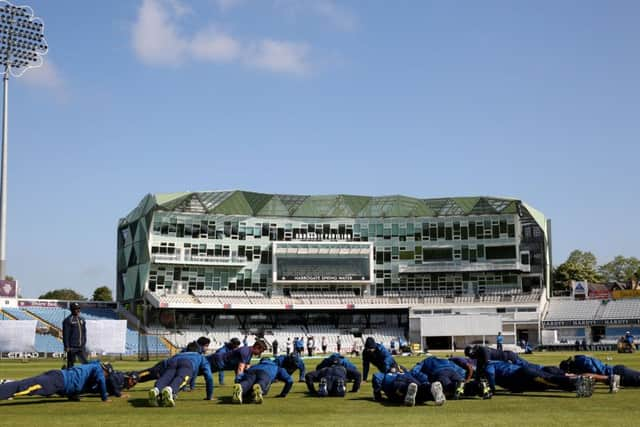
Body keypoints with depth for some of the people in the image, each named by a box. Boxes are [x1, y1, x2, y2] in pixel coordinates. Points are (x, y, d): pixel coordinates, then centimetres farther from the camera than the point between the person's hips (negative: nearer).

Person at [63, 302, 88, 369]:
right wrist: (67, 346, -14)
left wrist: (84, 343, 15)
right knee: (70, 364, 1)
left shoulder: (82, 319, 13)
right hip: (72, 347, -6)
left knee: (86, 363, 2)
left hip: (81, 347, 6)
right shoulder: (68, 320, -8)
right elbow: (65, 334, -10)